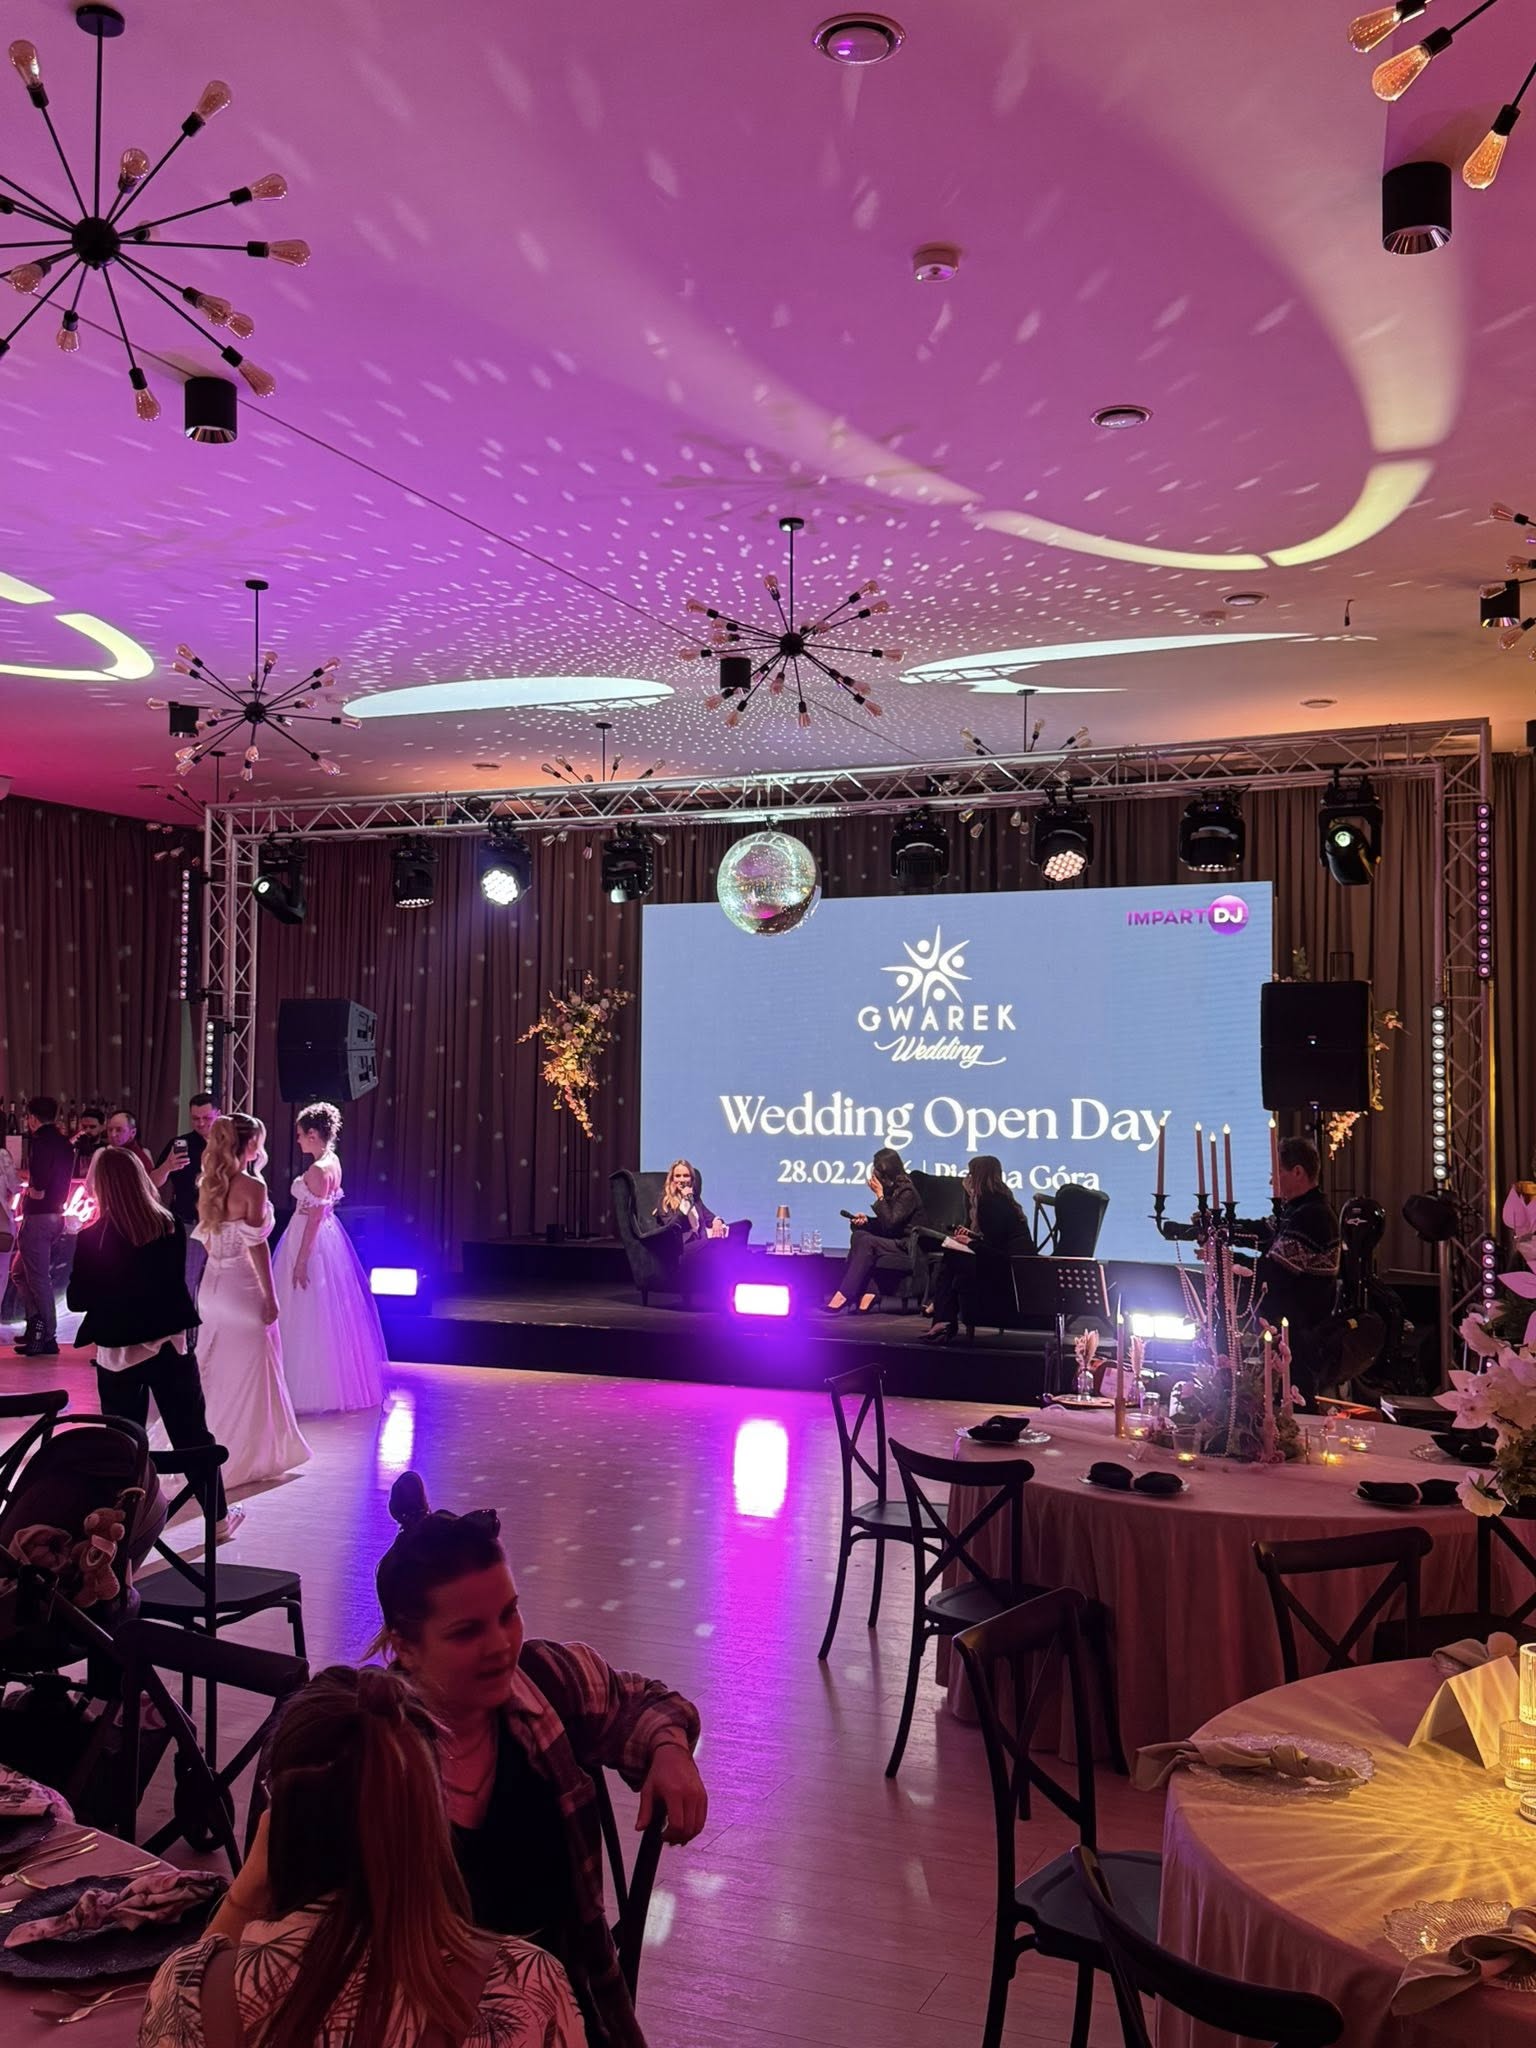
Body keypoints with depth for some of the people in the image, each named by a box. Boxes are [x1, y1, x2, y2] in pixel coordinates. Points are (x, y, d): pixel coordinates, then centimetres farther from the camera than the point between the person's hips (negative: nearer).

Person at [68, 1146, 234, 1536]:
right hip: (170, 1344, 3)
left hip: (118, 1351, -3)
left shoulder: (93, 1238, -15)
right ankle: (220, 1515, 23)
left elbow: (77, 1299, -9)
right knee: (192, 1434, 14)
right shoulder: (171, 1227, -5)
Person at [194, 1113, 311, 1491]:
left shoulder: (209, 1183, 5)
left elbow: (207, 1237, 10)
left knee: (212, 1370, 17)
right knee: (246, 1373, 4)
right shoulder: (253, 1186, -16)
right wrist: (269, 1296, -10)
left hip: (211, 1284, 7)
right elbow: (256, 1246, -16)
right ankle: (243, 1456, 11)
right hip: (241, 1287, -7)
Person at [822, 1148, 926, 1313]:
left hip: (907, 1248, -9)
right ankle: (867, 1292, -24)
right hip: (894, 1243, 9)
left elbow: (889, 1223, -21)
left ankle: (843, 1295, -29)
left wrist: (879, 1195, -16)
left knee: (867, 1242, -26)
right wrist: (866, 1220, 1)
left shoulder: (907, 1192, -13)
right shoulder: (892, 1189, 12)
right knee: (858, 1235, -13)